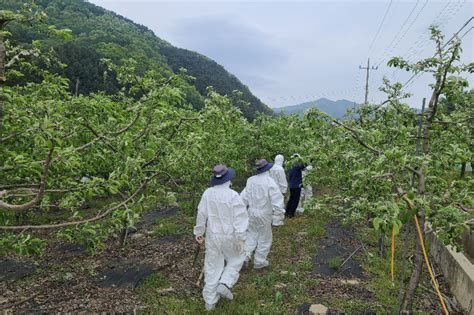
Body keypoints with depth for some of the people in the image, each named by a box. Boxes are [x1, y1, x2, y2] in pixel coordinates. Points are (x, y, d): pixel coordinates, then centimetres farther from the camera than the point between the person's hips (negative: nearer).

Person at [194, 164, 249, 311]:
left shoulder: (207, 193, -9)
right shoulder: (233, 195, -19)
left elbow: (201, 214, -1)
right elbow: (240, 218, -20)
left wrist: (199, 232, 11)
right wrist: (241, 238, -14)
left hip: (213, 236, 3)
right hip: (229, 236, -3)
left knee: (212, 266, 14)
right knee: (236, 260, 23)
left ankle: (210, 301, 24)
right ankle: (224, 284, 7)